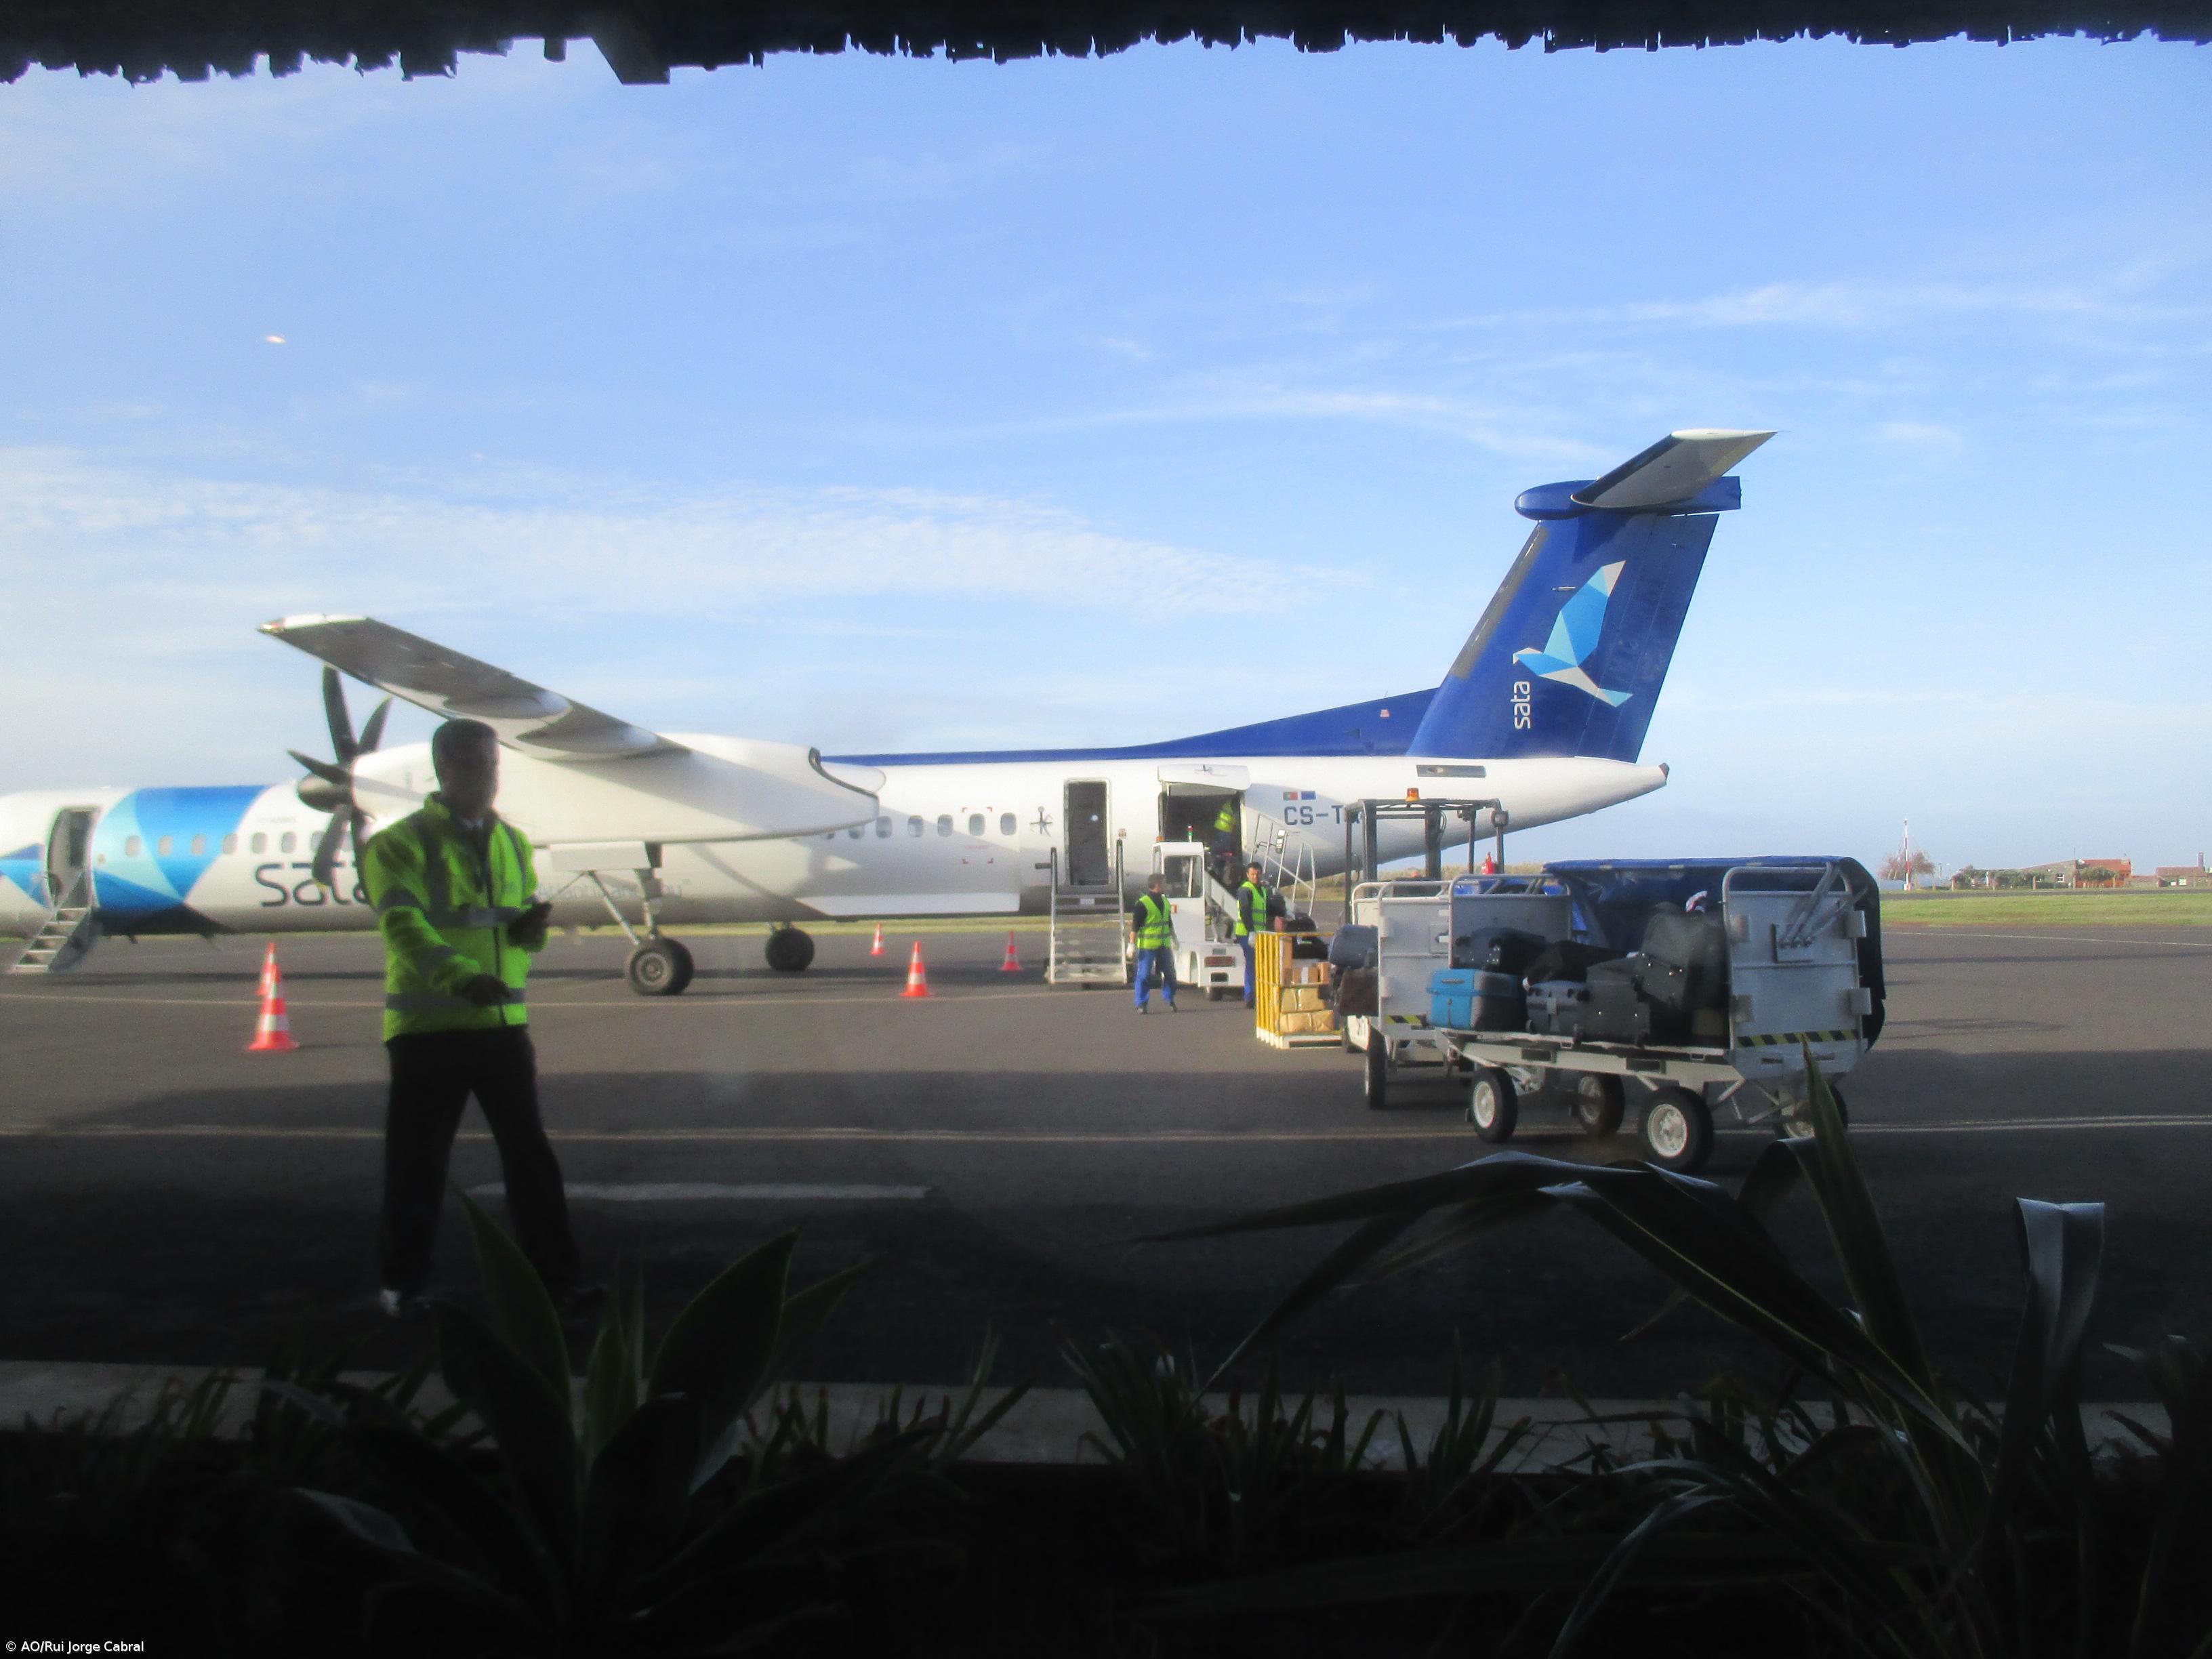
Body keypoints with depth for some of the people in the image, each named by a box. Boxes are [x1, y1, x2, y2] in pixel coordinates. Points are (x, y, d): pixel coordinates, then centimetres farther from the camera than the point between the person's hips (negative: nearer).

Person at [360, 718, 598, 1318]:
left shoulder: (513, 842, 13)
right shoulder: (401, 844, -5)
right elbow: (406, 928, -19)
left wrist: (532, 926, -8)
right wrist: (462, 978, -35)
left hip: (504, 1022, 4)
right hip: (429, 1026, -4)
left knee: (530, 1153, 3)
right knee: (417, 1161, 6)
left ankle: (555, 1275, 9)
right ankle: (403, 1282, 21)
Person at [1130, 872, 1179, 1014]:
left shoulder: (1165, 901, 12)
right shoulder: (1143, 903, -11)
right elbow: (1134, 925, -12)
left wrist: (1174, 940, 25)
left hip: (1164, 945, 7)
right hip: (1147, 946, -7)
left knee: (1169, 973, 9)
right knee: (1144, 975, -3)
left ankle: (1170, 1001, 24)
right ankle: (1141, 1004, 4)